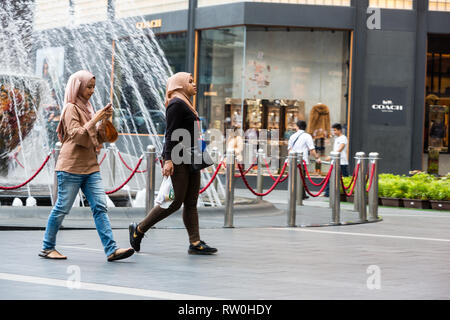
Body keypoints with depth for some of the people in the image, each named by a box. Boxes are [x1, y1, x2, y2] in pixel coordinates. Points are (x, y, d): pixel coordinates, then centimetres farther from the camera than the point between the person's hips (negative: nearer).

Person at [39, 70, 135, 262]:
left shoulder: (86, 108, 17)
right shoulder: (71, 108, -6)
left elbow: (99, 139, 18)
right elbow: (76, 135, -17)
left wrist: (104, 121, 3)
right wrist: (95, 119, -17)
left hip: (90, 167, 8)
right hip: (71, 167, -7)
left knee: (100, 207, -3)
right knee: (62, 208, 0)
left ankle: (111, 250, -10)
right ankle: (47, 248, 13)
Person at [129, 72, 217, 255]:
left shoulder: (185, 104, 21)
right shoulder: (176, 104, -9)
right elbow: (170, 133, -17)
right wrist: (168, 159, -24)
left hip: (189, 160, 10)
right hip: (177, 159, -10)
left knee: (191, 203, 5)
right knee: (175, 202, -9)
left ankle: (195, 243, 4)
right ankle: (139, 229, 3)